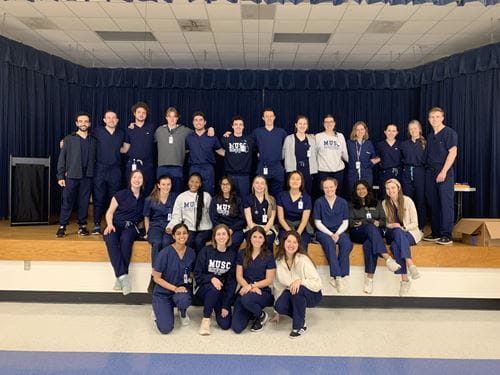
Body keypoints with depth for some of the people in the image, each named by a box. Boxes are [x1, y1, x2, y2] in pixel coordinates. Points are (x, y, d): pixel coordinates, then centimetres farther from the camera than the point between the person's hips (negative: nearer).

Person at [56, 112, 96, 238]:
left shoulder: (93, 141, 10)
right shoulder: (69, 139, 6)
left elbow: (95, 159, 10)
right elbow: (62, 158, 3)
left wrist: (93, 173, -1)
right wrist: (60, 176, -3)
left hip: (87, 176, 1)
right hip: (72, 176, -1)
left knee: (84, 202, 4)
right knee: (67, 202, -1)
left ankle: (82, 226, 14)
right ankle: (62, 226, 7)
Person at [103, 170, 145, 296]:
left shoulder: (144, 198, 11)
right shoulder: (121, 194, 5)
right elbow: (110, 212, 6)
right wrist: (110, 224, -11)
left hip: (131, 226, 1)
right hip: (116, 224, 0)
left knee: (125, 239, -35)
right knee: (110, 239, -35)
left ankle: (119, 278, -31)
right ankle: (123, 276, -39)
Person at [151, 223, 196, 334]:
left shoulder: (191, 253, -4)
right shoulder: (165, 253, -16)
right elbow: (156, 278, -12)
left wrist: (190, 279, -7)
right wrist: (174, 288, -20)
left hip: (182, 289, 3)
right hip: (163, 292, -2)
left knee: (183, 300, -35)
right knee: (166, 329, -16)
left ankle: (183, 312, 3)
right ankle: (159, 309, 18)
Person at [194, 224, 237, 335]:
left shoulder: (233, 253, -5)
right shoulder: (206, 251, -8)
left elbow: (232, 281, -6)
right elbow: (197, 275, -7)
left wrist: (226, 306, -10)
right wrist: (211, 278, -28)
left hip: (223, 292, 1)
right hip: (205, 288, -1)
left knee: (225, 324, -14)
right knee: (214, 288, -36)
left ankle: (219, 308, 18)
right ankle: (206, 319, -13)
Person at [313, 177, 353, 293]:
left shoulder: (342, 202, 7)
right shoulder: (319, 202, 0)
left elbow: (345, 222, 7)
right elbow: (318, 222, -1)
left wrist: (337, 233, -11)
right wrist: (330, 234, -12)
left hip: (338, 231, 2)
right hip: (323, 231, -2)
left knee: (347, 244, -29)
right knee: (329, 243, -35)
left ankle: (334, 276, -24)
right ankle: (338, 275, -33)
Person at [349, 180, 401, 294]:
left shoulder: (376, 203, 25)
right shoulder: (352, 205, 20)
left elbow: (384, 220, 16)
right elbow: (350, 222, 7)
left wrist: (378, 223, -8)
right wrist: (372, 222, -4)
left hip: (376, 232, 1)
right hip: (358, 233, -1)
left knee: (369, 244, -37)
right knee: (370, 228, -38)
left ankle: (369, 278, -45)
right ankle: (387, 258, -53)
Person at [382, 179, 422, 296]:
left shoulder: (407, 201, -3)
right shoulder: (384, 203, 5)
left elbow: (415, 223, -2)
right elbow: (385, 223, 10)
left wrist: (403, 228, -18)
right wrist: (390, 226, -12)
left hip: (409, 232, -2)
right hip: (393, 233, 2)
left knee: (395, 245, -35)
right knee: (397, 231, -36)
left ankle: (405, 279, -35)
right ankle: (410, 264, -43)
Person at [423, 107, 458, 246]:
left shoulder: (449, 133, -2)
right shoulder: (430, 136, 17)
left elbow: (453, 153, -10)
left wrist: (444, 171, -16)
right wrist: (427, 170, 7)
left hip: (444, 172, -6)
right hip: (430, 172, 7)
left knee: (446, 203, -7)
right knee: (433, 204, 7)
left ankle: (447, 235, -4)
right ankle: (436, 233, 15)